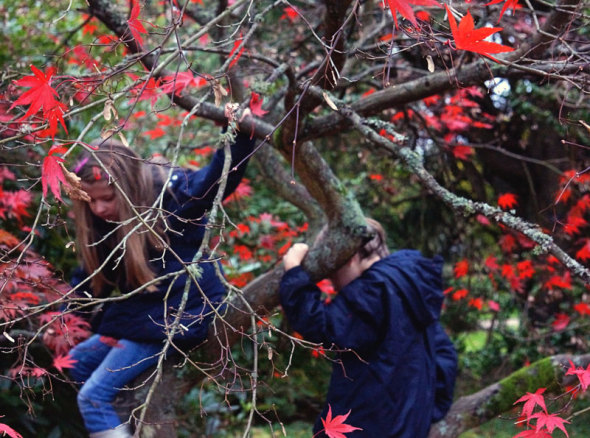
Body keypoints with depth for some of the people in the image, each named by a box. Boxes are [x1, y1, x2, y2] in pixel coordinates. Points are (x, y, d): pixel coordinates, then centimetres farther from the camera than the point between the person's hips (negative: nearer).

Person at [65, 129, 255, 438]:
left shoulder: (172, 194, -20)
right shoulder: (103, 222, 0)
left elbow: (222, 175, -35)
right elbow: (92, 274, 11)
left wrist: (237, 134, -51)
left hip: (177, 317, -9)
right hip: (137, 313, 9)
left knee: (93, 396, -11)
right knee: (78, 361, 23)